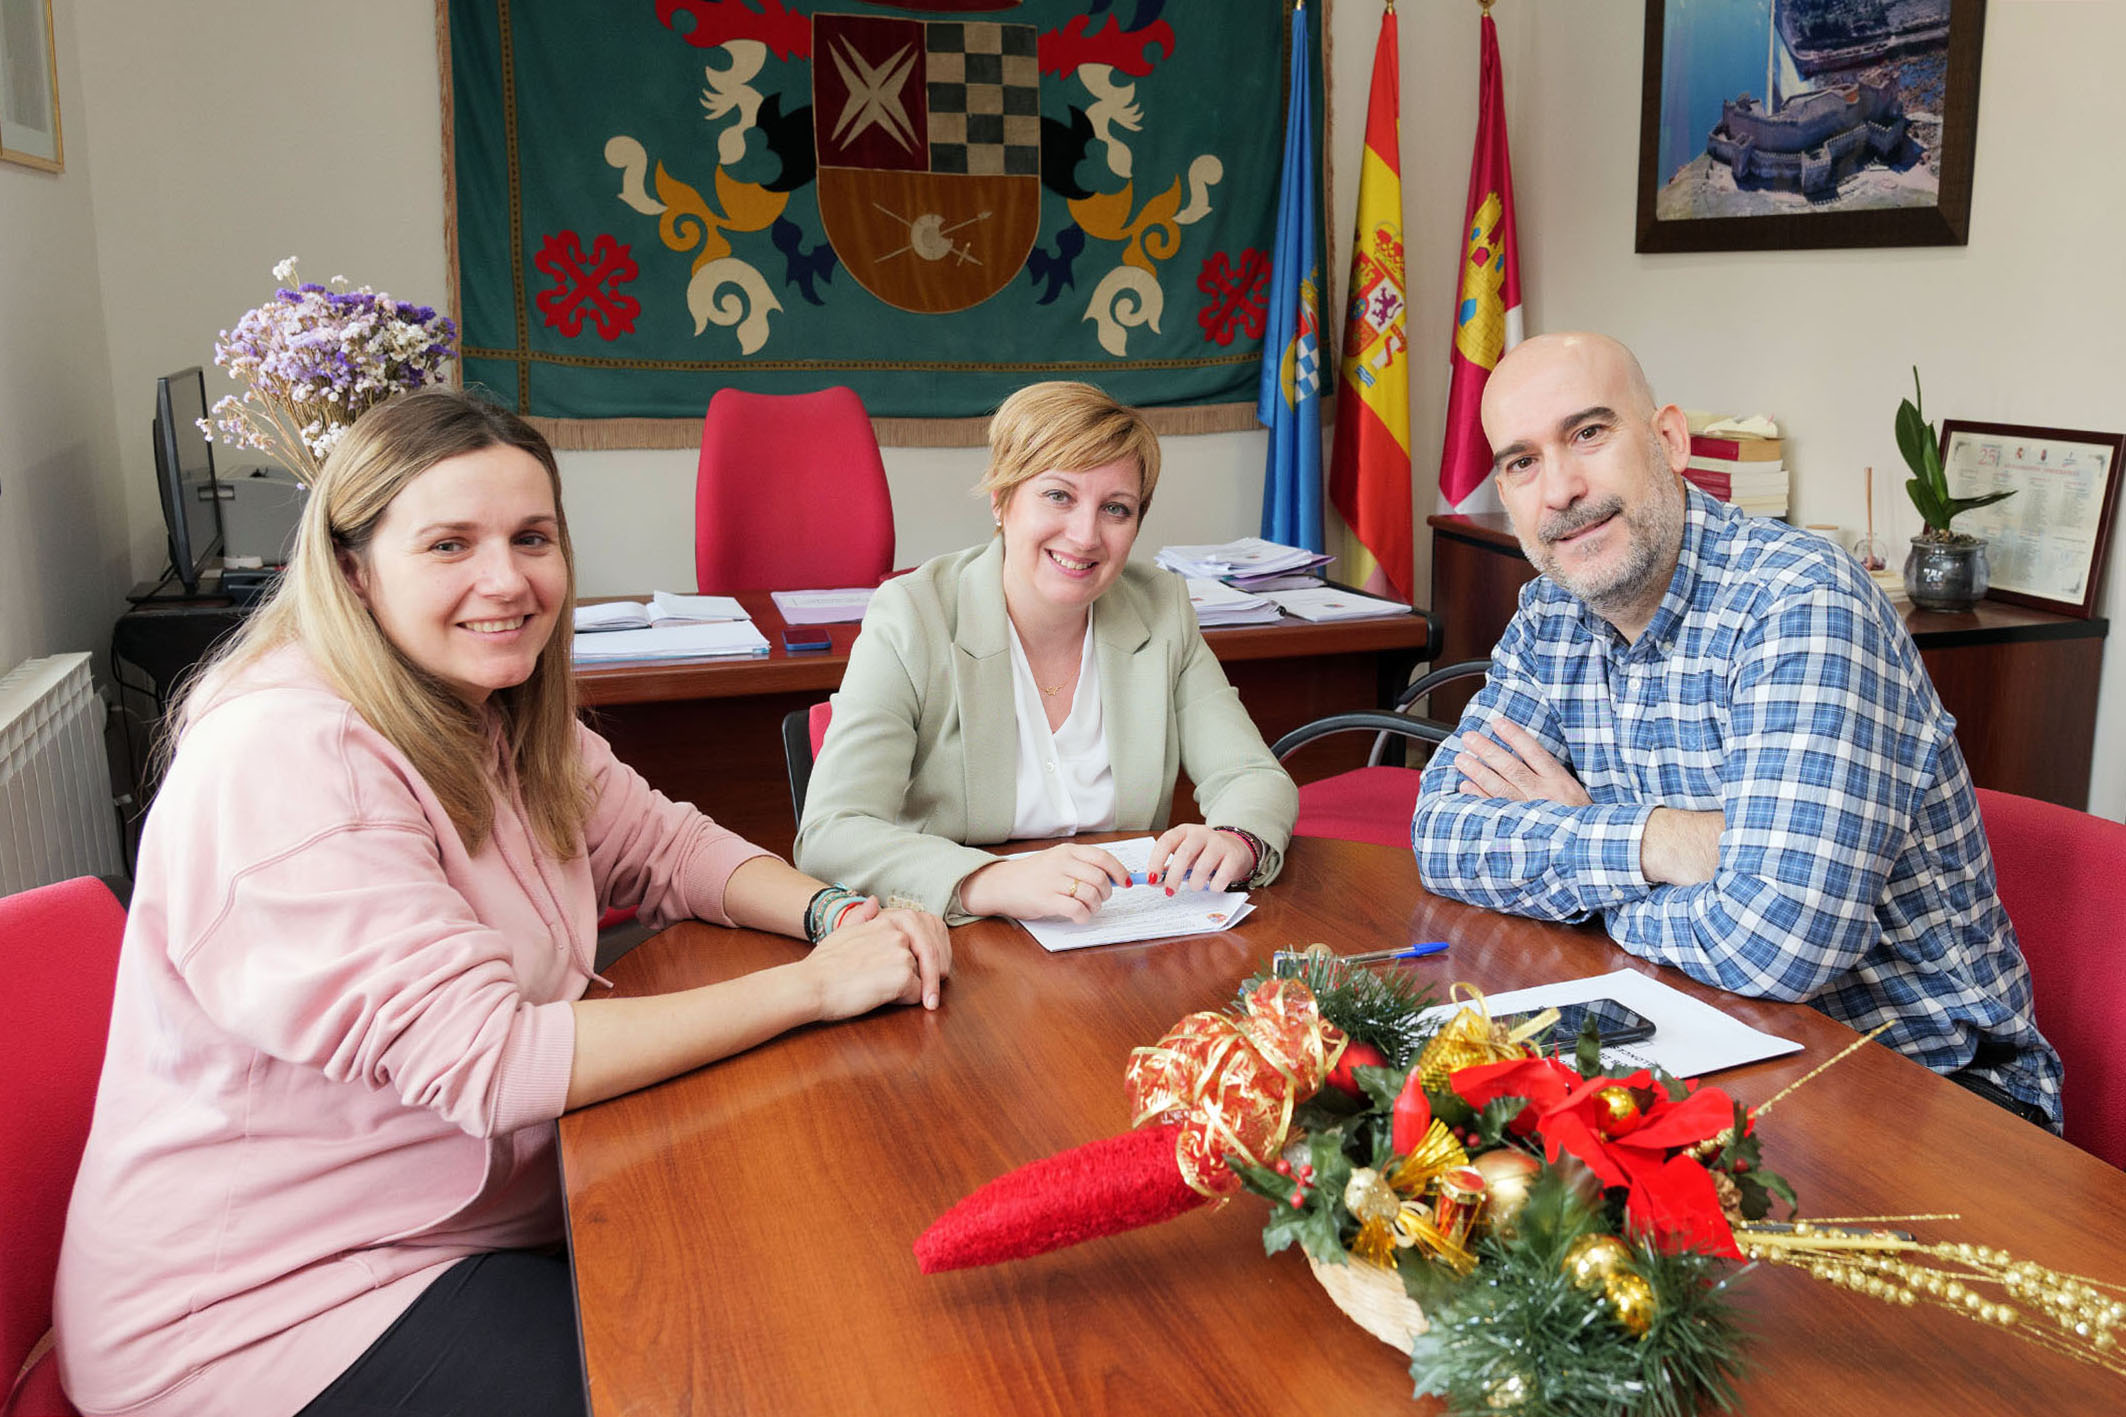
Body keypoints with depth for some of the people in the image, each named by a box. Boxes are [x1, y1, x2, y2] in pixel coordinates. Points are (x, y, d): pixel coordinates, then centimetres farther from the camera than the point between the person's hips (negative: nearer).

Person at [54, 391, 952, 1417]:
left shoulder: (496, 713, 2)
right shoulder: (287, 762, -26)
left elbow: (663, 847, 7)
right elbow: (484, 1060, -31)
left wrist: (833, 913, -14)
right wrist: (813, 986, -28)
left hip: (488, 1209, 8)